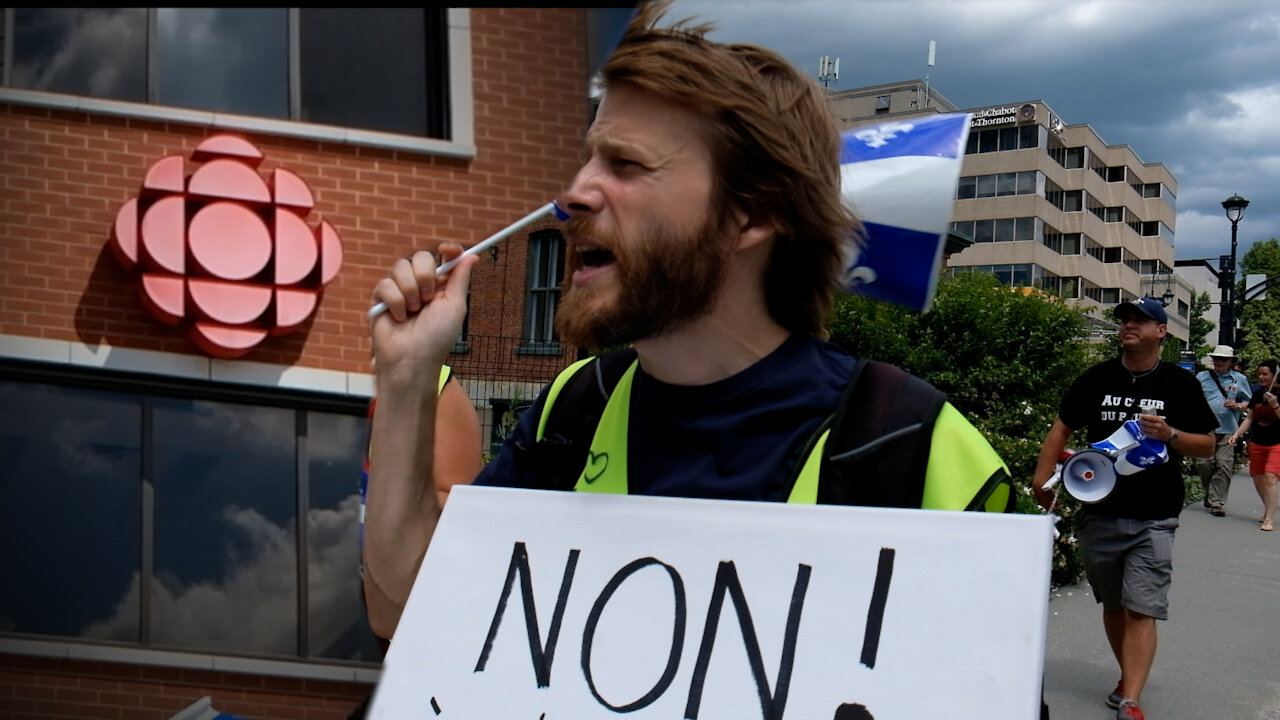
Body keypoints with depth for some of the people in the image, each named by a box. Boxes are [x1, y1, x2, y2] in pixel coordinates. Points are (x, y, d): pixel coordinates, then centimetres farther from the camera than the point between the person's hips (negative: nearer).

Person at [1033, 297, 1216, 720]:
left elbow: (1207, 446, 4)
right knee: (1112, 605, 14)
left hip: (1153, 518, -3)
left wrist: (1169, 434, -16)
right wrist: (1043, 477, -5)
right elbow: (1062, 429, 9)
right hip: (1098, 513, 3)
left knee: (1141, 610, -10)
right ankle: (1128, 678, 32)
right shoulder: (1097, 379, 6)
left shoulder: (1179, 383, 2)